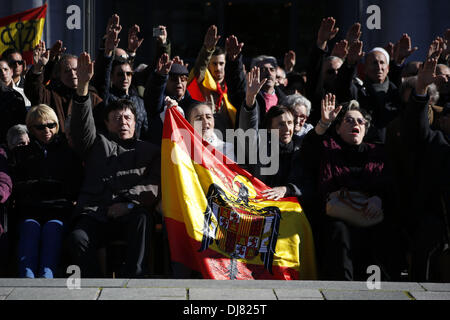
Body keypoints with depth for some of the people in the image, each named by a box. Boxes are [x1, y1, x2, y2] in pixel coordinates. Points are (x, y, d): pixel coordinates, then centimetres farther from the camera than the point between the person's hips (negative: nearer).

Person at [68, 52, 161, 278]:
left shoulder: (149, 151, 26)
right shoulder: (98, 144, 26)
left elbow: (155, 186, 11)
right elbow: (82, 125, 6)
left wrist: (130, 203, -9)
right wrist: (83, 85, -11)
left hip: (129, 216, 0)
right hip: (94, 215, 0)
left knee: (142, 216, -37)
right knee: (78, 239, -32)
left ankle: (131, 279, -37)